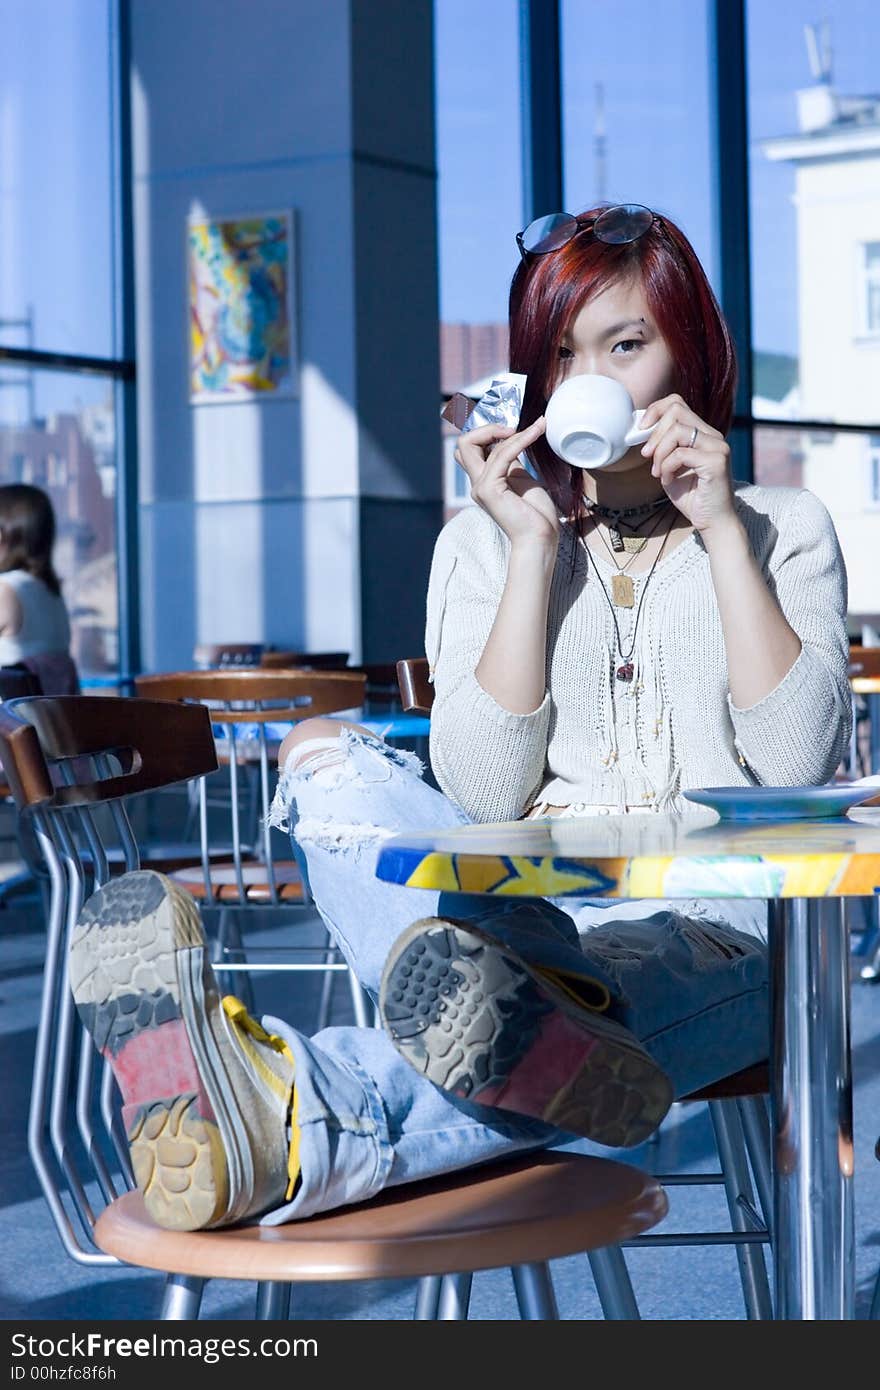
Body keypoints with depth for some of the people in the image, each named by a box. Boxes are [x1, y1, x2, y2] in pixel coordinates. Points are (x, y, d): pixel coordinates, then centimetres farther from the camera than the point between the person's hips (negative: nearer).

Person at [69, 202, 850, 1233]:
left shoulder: (784, 530, 14)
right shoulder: (486, 540, 16)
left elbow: (795, 758, -5)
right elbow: (484, 792, 0)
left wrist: (721, 528, -6)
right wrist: (534, 544, -5)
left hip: (718, 923, -2)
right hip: (530, 906, 2)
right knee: (324, 755, -26)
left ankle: (288, 1133, -67)